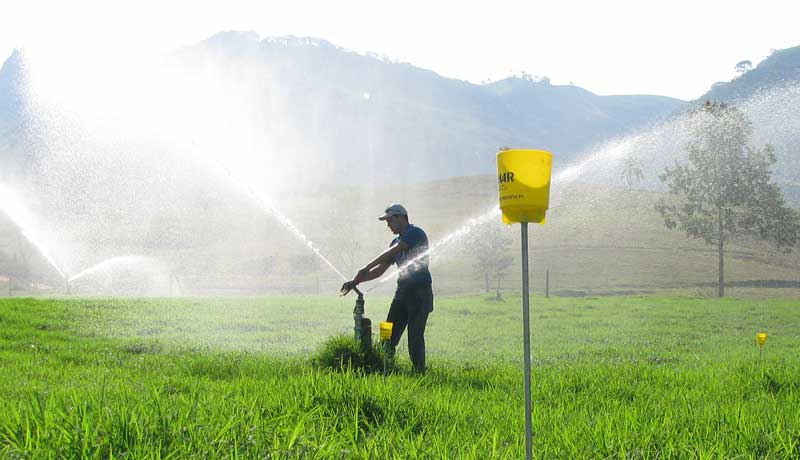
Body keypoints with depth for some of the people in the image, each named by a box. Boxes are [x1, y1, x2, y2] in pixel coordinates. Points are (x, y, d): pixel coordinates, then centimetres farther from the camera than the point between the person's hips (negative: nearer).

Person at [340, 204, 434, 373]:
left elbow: (391, 253, -19)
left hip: (420, 291, -8)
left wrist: (366, 269, -20)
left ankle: (419, 372, -3)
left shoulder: (416, 233, -9)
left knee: (415, 335, -9)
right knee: (390, 334, 3)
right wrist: (356, 281, 8)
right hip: (403, 291, 8)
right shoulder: (396, 242, 18)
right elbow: (380, 269, 18)